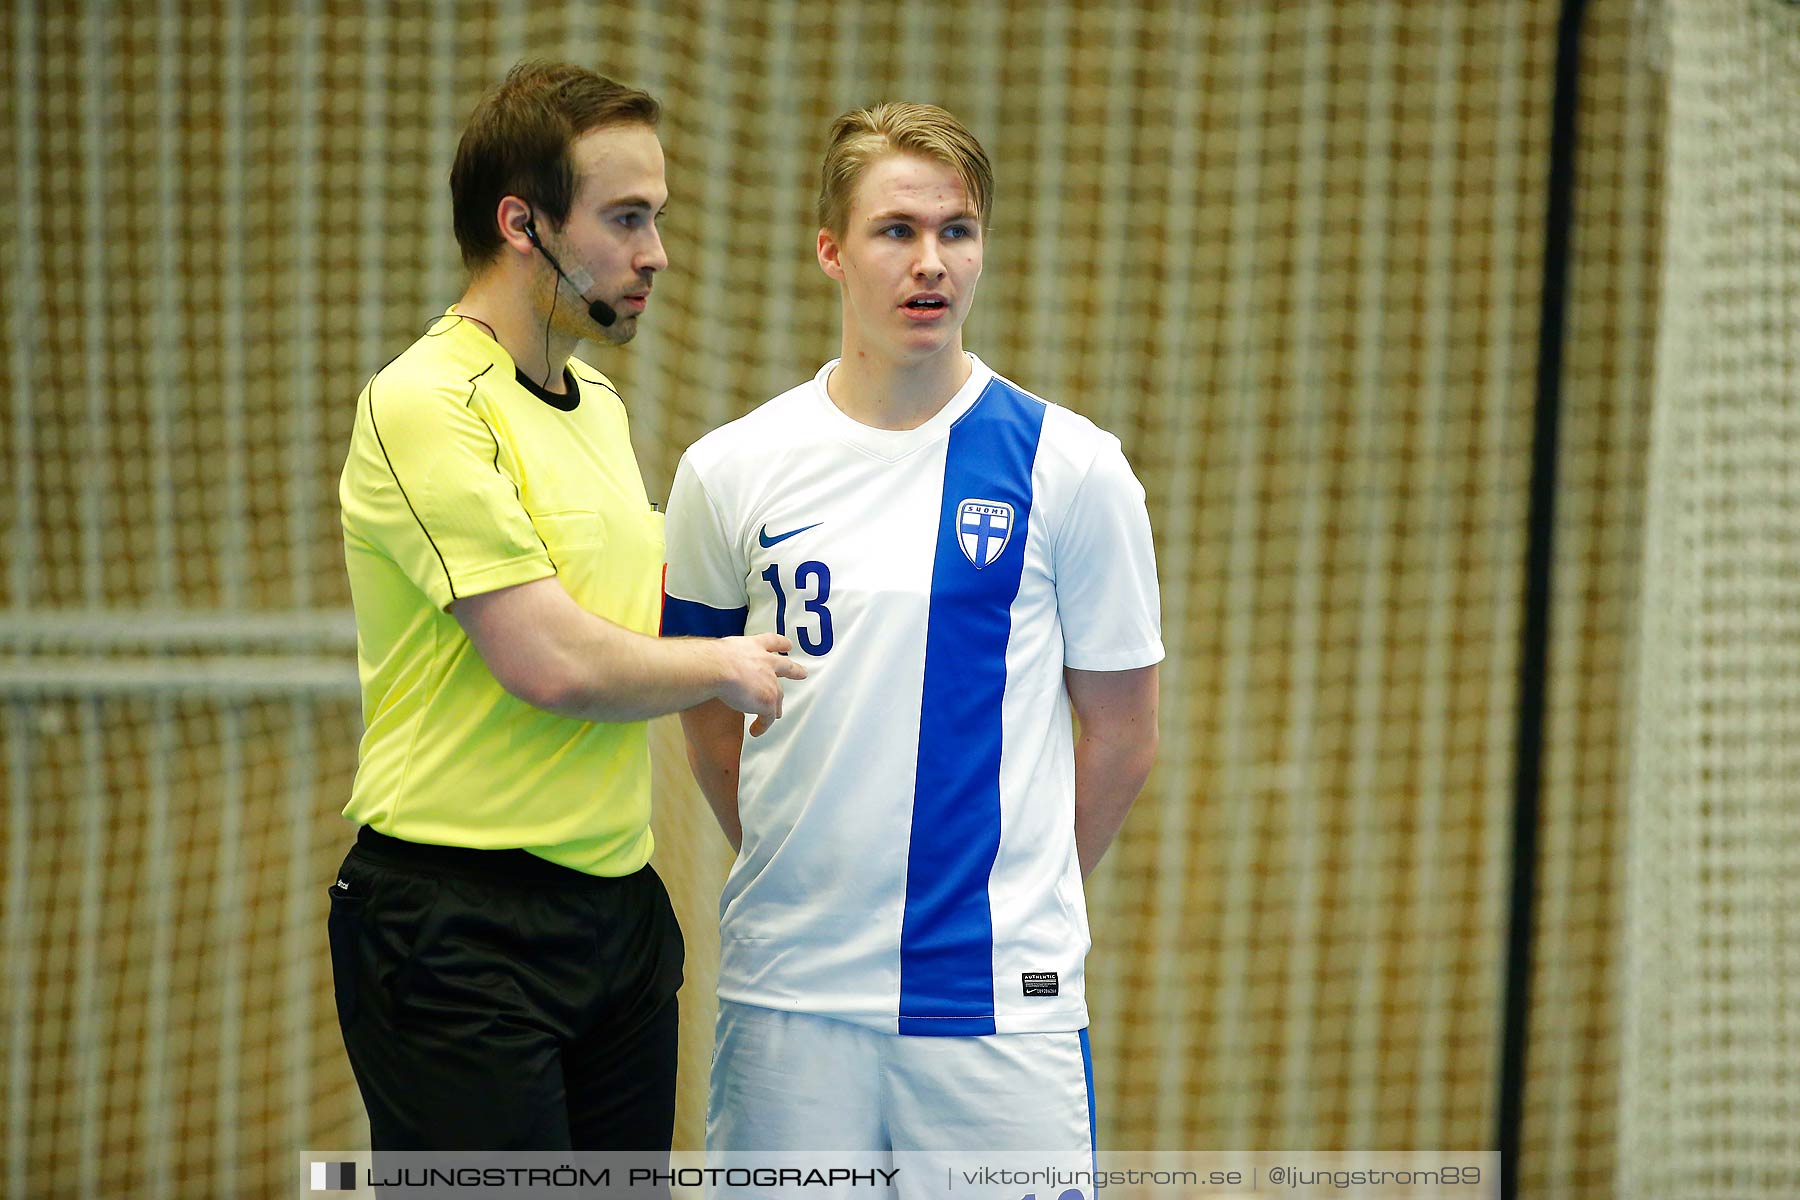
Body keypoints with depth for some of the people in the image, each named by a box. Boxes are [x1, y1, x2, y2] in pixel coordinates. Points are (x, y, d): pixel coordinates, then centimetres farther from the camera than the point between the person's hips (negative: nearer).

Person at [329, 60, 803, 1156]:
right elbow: (551, 664, -20)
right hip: (460, 929, -8)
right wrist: (725, 668, -4)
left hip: (619, 903, 9)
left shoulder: (598, 402, 15)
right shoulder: (425, 405, -14)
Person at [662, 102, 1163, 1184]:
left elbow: (1122, 738, 6)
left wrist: (1017, 898, 6)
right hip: (787, 995, 2)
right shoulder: (730, 470, 5)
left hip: (998, 997, -1)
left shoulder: (1068, 465, 0)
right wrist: (800, 879, 11)